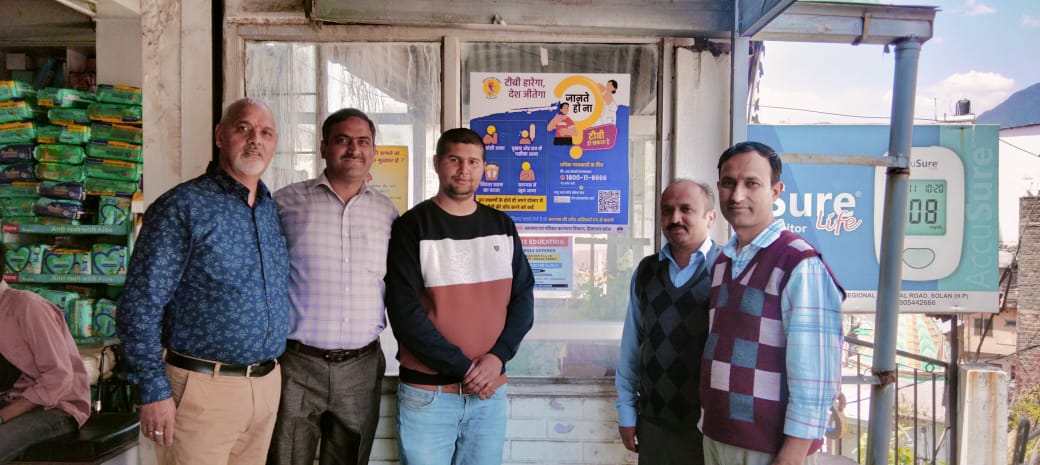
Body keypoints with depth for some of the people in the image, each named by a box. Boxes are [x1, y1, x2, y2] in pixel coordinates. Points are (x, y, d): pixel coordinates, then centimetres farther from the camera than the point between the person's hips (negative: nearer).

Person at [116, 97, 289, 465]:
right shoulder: (182, 207, -10)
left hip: (268, 383, 6)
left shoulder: (274, 209, 9)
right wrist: (154, 391, -14)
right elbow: (140, 306, -12)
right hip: (203, 388, -6)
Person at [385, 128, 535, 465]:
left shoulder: (501, 226, 8)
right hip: (426, 393, -3)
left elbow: (523, 297, 7)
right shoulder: (412, 227, -5)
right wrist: (463, 367, -14)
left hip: (490, 390, 4)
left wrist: (497, 357, -9)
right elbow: (404, 312, -11)